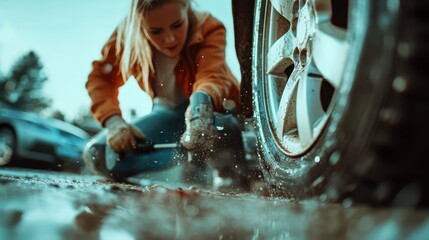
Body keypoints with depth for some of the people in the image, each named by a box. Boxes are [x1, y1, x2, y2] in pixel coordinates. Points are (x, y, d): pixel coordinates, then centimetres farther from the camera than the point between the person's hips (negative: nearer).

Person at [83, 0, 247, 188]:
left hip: (212, 110, -3)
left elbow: (211, 75, -40)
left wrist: (201, 108, -62)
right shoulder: (127, 35, -15)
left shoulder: (209, 29, -23)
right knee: (96, 154, -16)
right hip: (167, 113, 4)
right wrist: (113, 120, -28)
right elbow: (101, 77, -11)